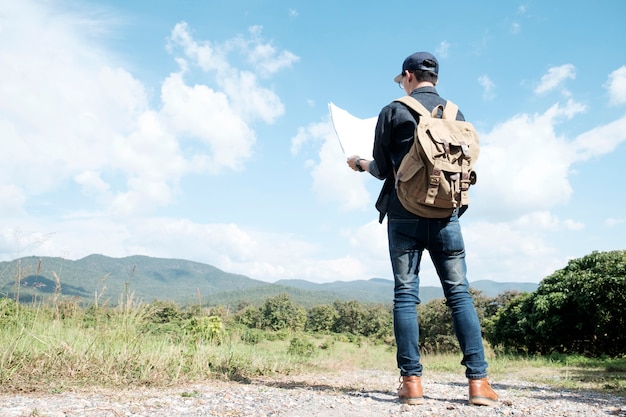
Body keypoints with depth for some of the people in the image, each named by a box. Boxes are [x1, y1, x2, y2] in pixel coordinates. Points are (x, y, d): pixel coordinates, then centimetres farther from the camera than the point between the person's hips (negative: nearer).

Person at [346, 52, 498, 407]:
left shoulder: (393, 112, 2)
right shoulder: (455, 113, 10)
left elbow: (381, 168, 1)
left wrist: (360, 163, 21)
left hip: (404, 214, -2)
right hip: (446, 215, 2)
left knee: (406, 294, 2)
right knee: (460, 293, 4)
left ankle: (412, 381, 2)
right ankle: (478, 380, 1)